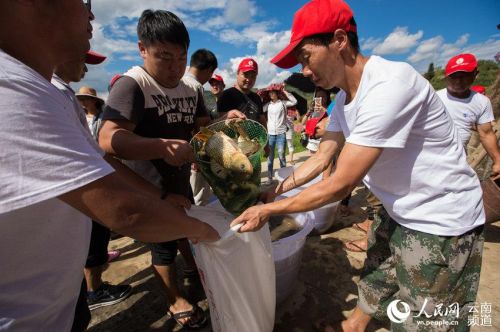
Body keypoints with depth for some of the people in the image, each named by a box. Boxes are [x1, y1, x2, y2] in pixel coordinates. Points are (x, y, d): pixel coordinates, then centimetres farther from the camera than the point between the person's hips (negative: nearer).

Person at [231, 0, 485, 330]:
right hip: (398, 214, 8)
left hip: (440, 225, -8)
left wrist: (268, 211, -19)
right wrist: (273, 192, 2)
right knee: (374, 283, 28)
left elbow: (340, 184, -28)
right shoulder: (344, 99, 0)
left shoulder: (390, 84, -29)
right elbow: (320, 160, 6)